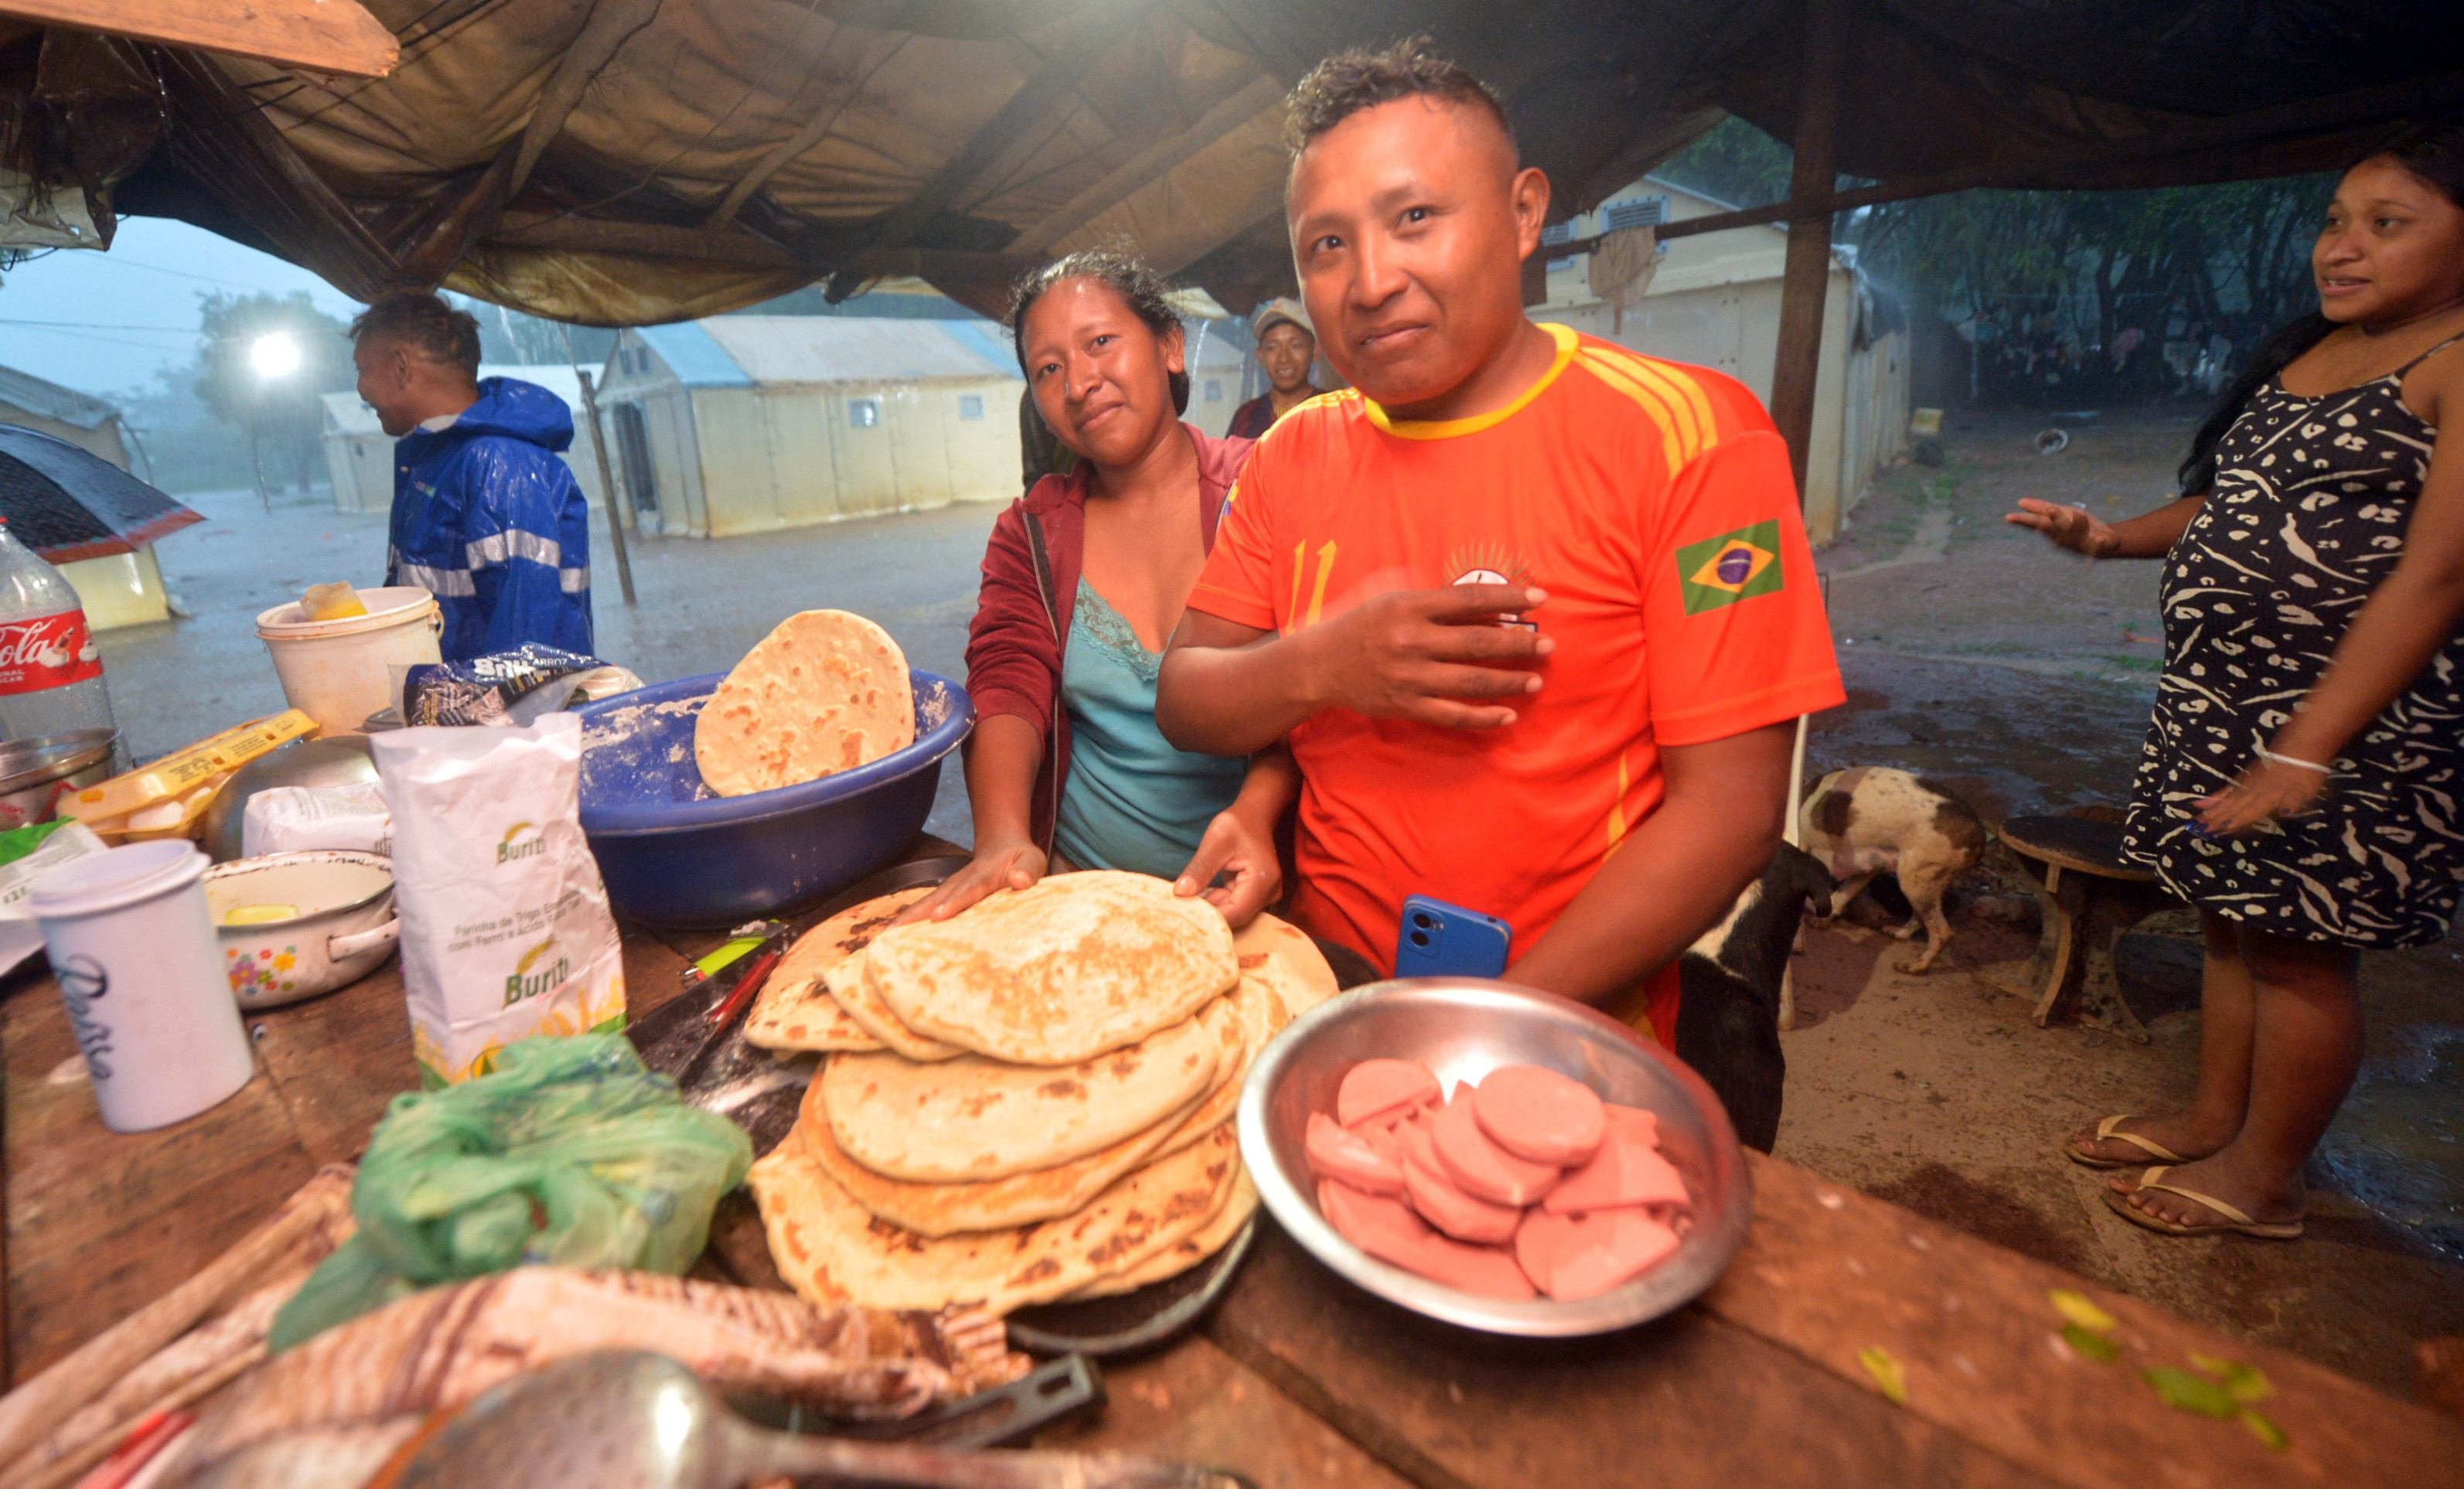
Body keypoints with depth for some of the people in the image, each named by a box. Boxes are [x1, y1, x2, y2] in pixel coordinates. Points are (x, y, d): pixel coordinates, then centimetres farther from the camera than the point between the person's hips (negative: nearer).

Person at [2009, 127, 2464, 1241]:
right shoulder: (2303, 351, 15)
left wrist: (2305, 752, -26)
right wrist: (2111, 539, 8)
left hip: (2354, 714, -8)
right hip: (2221, 692, 8)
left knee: (2296, 945, 3)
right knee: (2232, 916, 16)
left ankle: (2262, 1178, 20)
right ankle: (2212, 1121, 31)